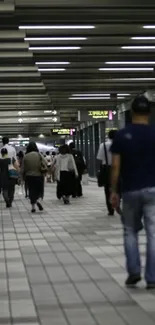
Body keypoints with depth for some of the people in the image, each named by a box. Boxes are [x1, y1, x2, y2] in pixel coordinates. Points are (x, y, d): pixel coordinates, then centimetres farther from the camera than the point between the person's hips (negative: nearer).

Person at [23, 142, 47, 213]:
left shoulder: (26, 156, -3)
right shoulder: (39, 155, -5)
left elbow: (23, 168, 0)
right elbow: (44, 164, -13)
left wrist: (24, 175, 12)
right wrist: (44, 170, 3)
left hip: (29, 176, 1)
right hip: (39, 175, -1)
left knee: (32, 191, 10)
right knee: (39, 190, 12)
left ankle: (33, 207, 8)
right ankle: (37, 200, -16)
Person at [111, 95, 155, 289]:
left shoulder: (122, 135, -2)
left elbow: (115, 166, -5)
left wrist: (113, 191, 3)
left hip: (130, 191, 1)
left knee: (130, 232, 17)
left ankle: (134, 272, 8)